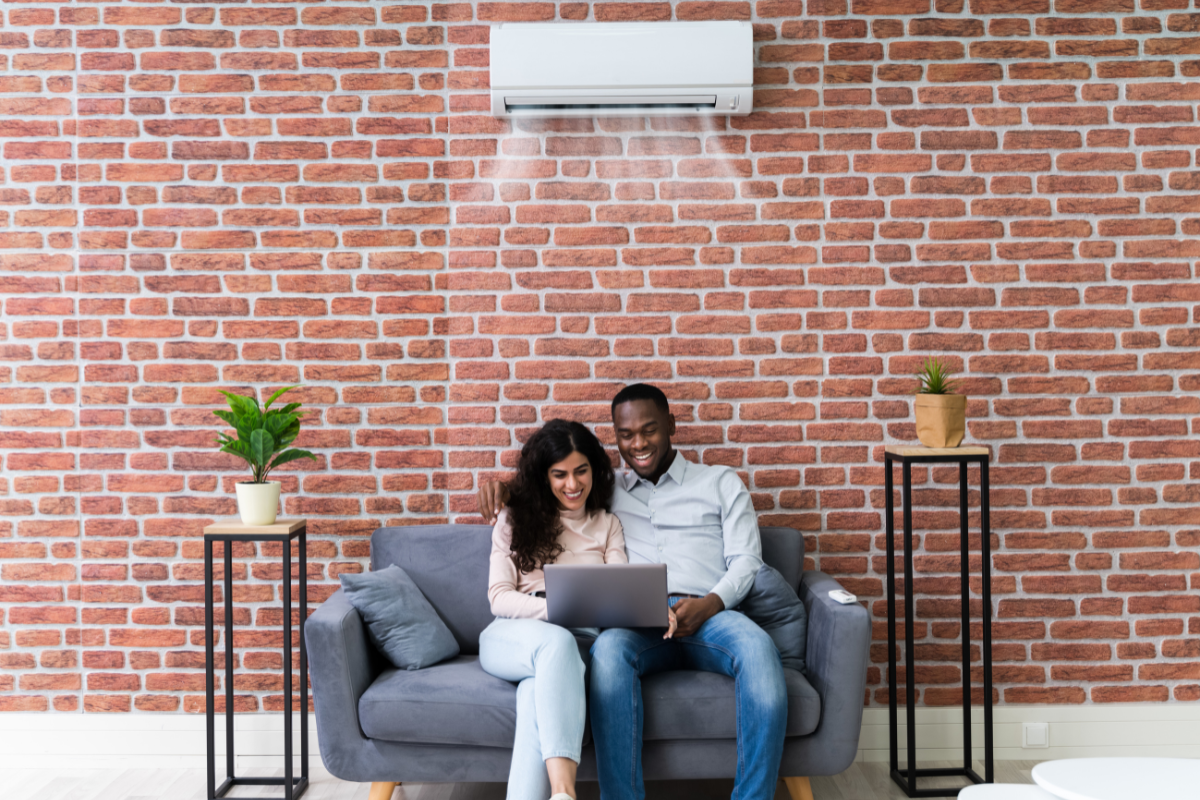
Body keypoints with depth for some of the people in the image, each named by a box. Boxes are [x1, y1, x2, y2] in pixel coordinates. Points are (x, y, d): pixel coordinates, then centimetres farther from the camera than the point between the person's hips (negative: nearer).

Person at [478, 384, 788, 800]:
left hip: (709, 615, -1)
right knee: (608, 648, -37)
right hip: (637, 622, 1)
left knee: (757, 646, -37)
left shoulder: (721, 482, 21)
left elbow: (746, 559, 11)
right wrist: (503, 488, 11)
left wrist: (710, 604, -11)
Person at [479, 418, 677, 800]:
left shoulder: (607, 525, 20)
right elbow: (499, 597, 4)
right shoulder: (514, 520, 14)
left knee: (537, 692, -36)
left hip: (579, 640, 1)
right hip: (511, 636, -1)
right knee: (556, 642, -39)